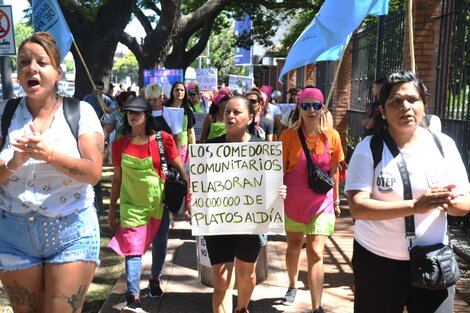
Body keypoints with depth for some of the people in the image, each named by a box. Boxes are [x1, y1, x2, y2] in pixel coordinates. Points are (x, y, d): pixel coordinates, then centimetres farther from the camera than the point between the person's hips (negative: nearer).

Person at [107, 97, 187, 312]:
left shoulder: (162, 139, -7)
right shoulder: (120, 144, 1)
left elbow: (180, 169, -3)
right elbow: (117, 178, 7)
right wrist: (111, 209, 9)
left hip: (158, 202, 0)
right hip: (132, 204, 1)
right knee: (133, 249, -9)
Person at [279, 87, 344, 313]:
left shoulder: (332, 136, -6)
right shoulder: (289, 135, -9)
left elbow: (334, 170, 4)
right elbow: (280, 169, -4)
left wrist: (336, 200, 10)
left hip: (321, 202, 0)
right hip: (293, 200, 1)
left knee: (315, 253, -5)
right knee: (293, 246, 18)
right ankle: (292, 286, 44)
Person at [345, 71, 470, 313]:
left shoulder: (443, 144, -2)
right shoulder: (368, 148, -11)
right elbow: (358, 208, -20)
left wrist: (449, 202, -24)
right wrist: (414, 206, -30)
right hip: (377, 260, -2)